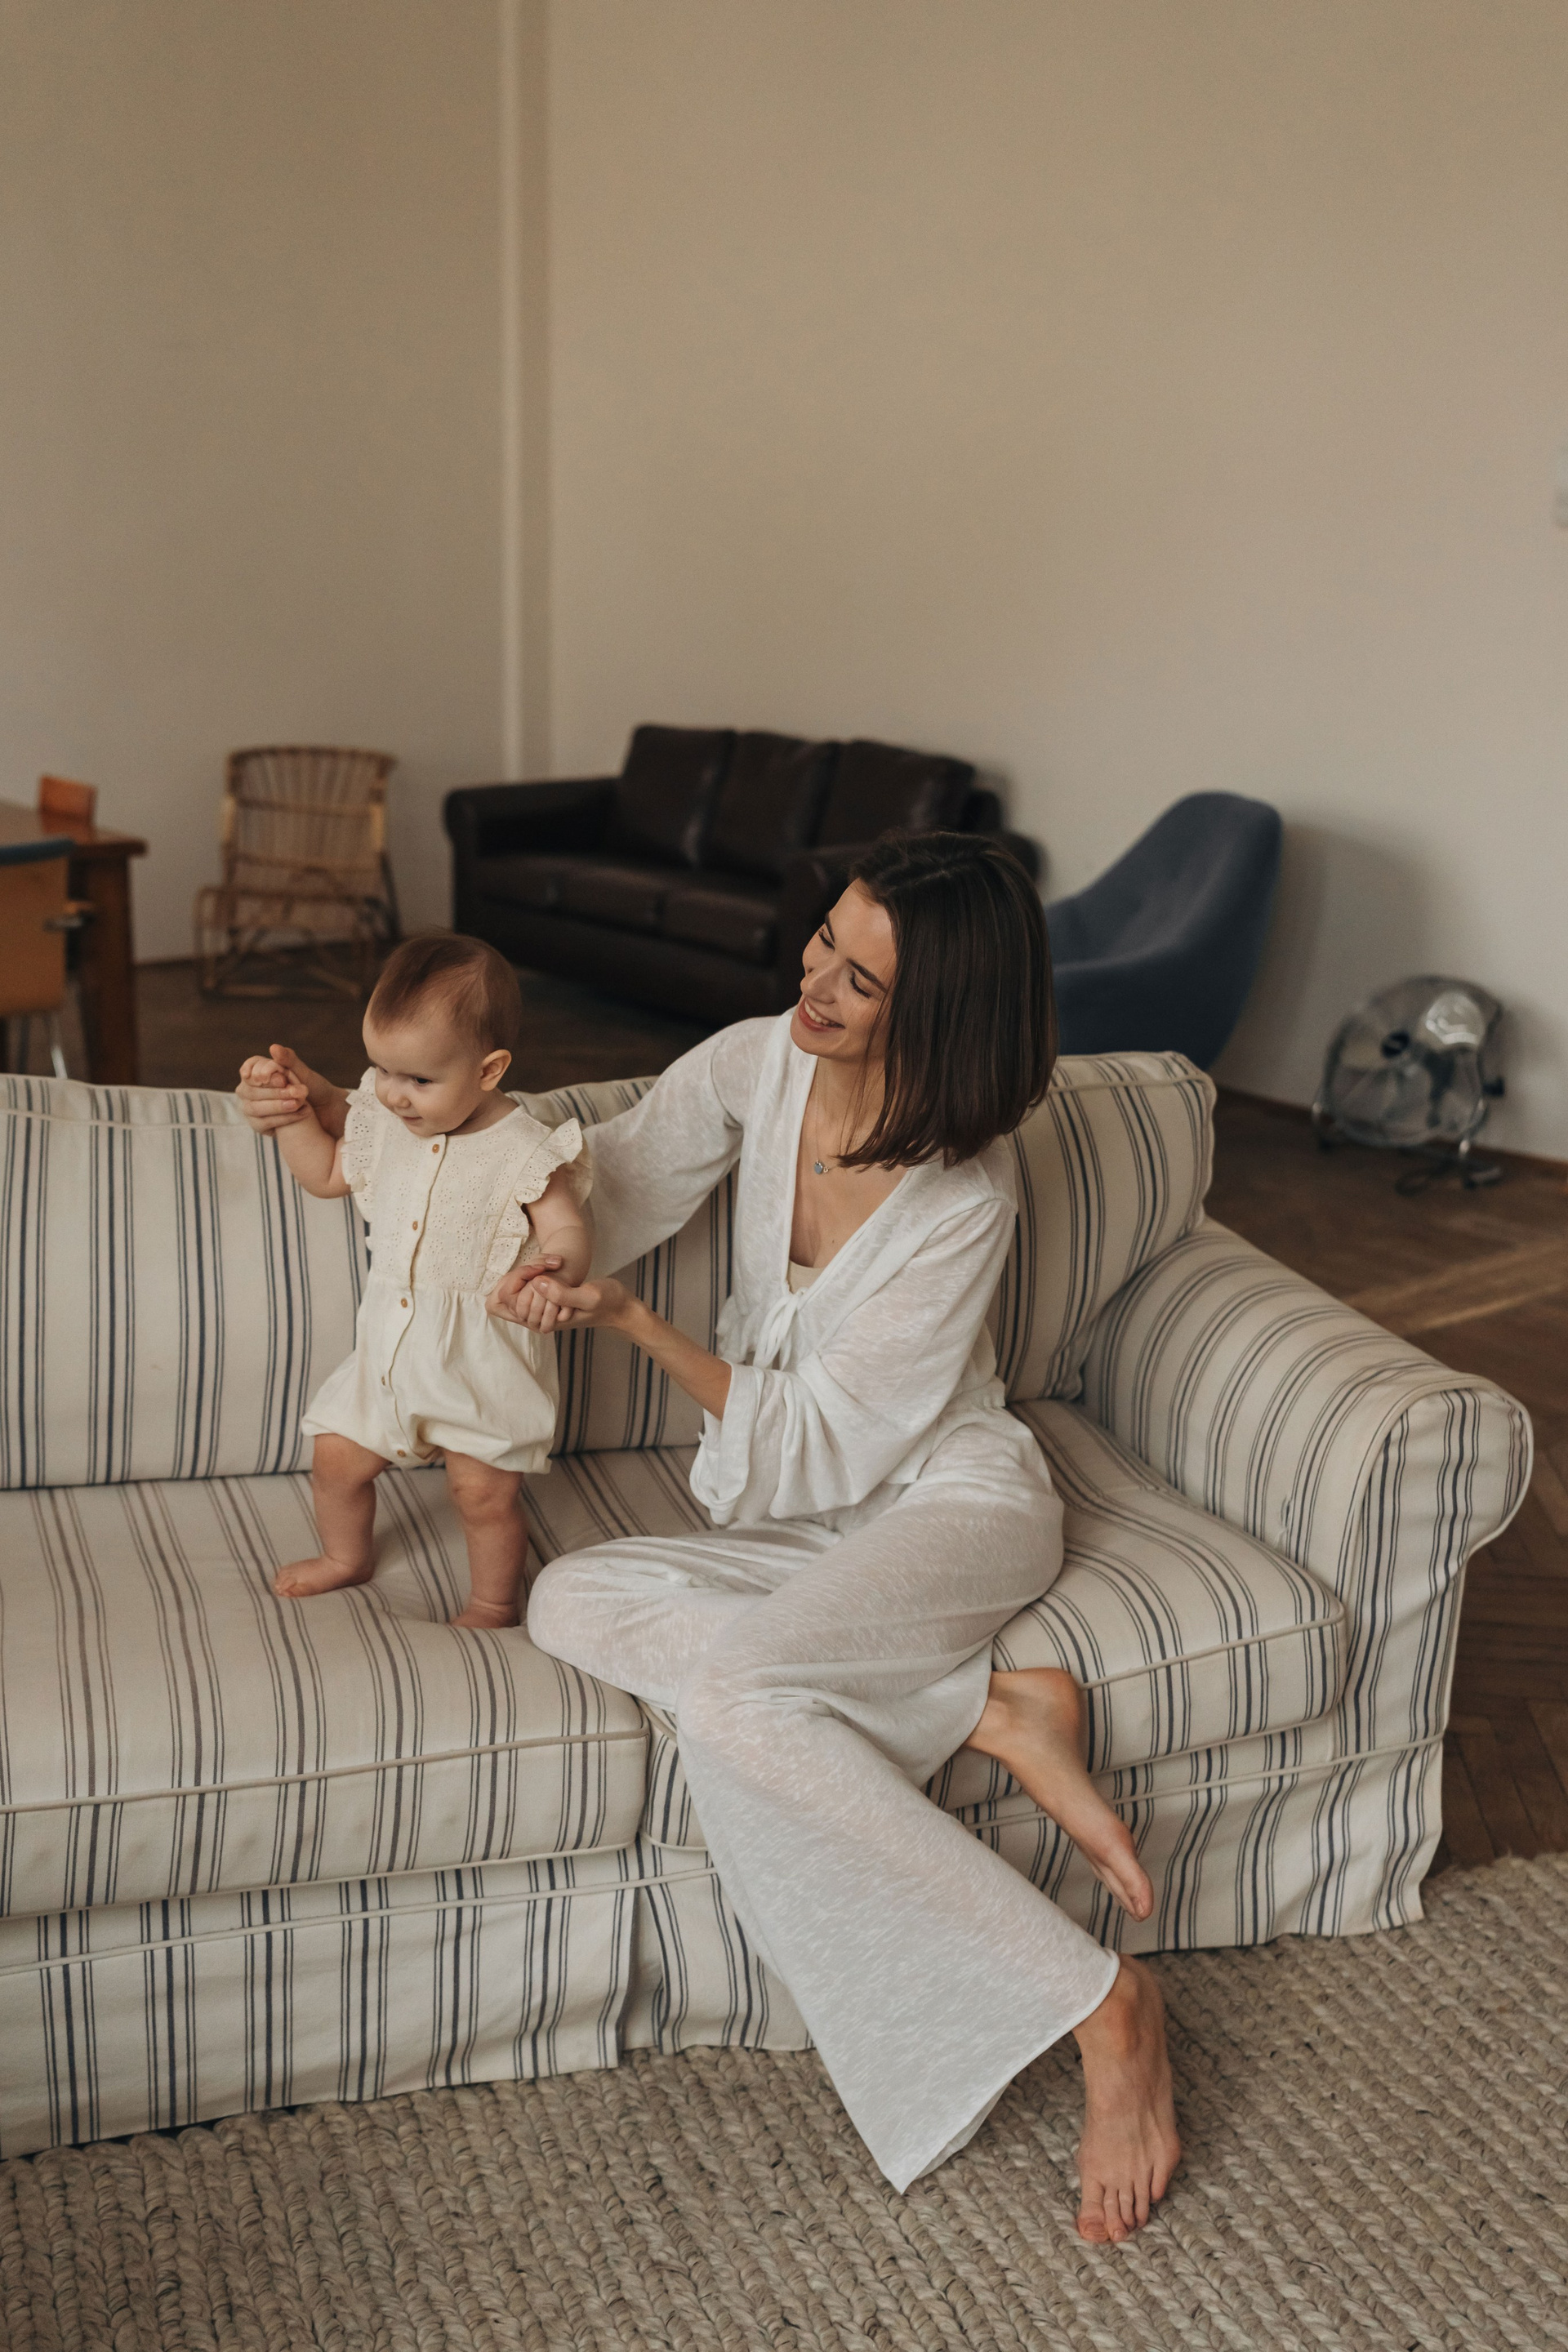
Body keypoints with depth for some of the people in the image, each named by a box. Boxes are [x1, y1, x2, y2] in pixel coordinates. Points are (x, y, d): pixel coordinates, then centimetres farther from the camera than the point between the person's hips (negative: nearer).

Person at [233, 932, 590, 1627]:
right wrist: (294, 1108, 0)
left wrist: (556, 1270, -46)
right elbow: (327, 1174, 15)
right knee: (337, 1458, 14)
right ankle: (347, 1556, 44)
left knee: (484, 1490, 1)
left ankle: (493, 1601, 28)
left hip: (483, 1360, -6)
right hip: (390, 1345, 6)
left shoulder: (524, 1153, -20)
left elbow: (567, 1232, -23)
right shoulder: (383, 1125, -2)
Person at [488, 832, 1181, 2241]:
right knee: (571, 1605, -20)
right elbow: (603, 1195, 6)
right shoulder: (755, 1068, -6)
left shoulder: (967, 1197, -21)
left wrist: (631, 1319, -19)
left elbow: (815, 1442, -17)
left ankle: (1103, 2005, -25)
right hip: (796, 1521, 7)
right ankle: (1001, 1715, -19)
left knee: (730, 1692, -33)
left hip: (949, 1501, -7)